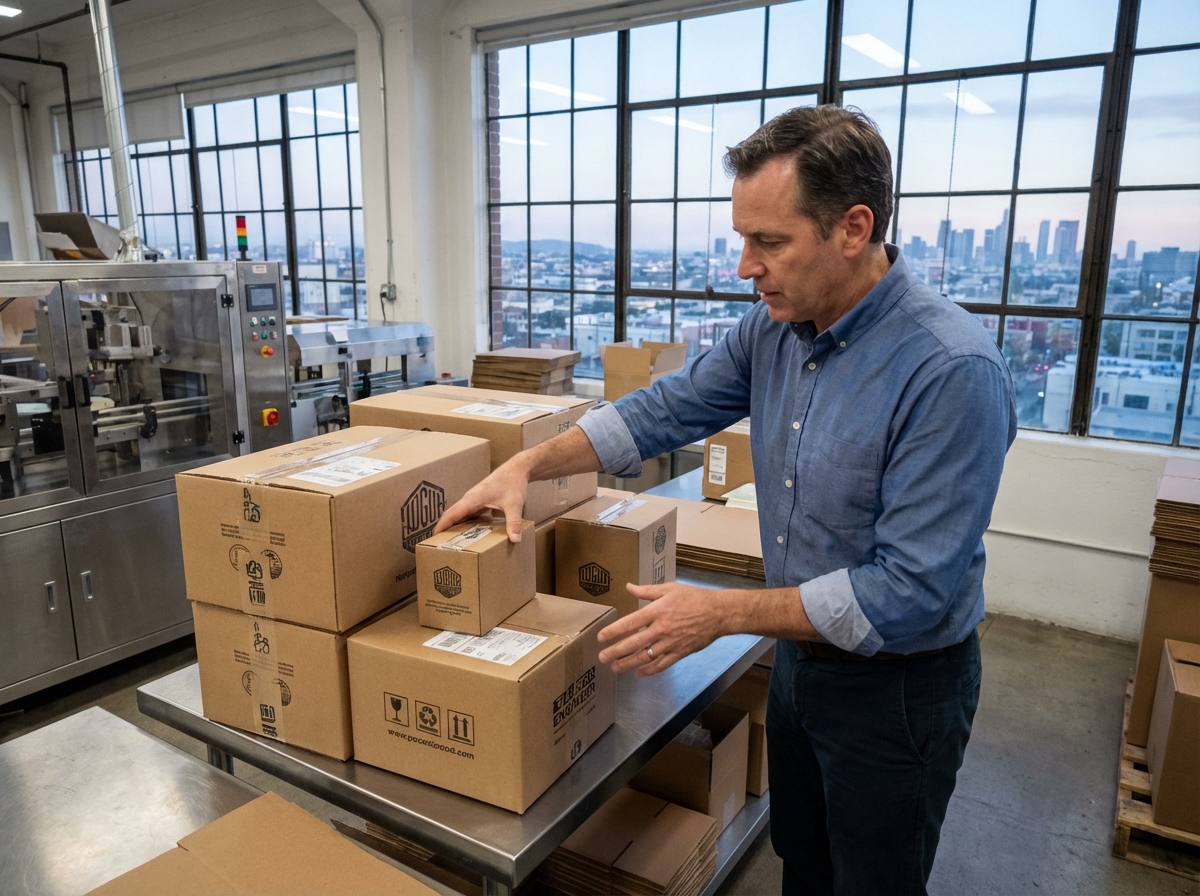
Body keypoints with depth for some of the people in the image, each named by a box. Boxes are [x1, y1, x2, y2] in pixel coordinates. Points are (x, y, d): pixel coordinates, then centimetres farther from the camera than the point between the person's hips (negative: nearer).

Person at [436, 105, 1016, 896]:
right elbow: (668, 409, 2)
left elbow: (912, 591, -29)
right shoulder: (775, 327, -7)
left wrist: (724, 612, -27)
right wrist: (529, 465, -5)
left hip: (898, 688, -6)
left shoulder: (953, 371, -30)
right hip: (802, 652, 7)